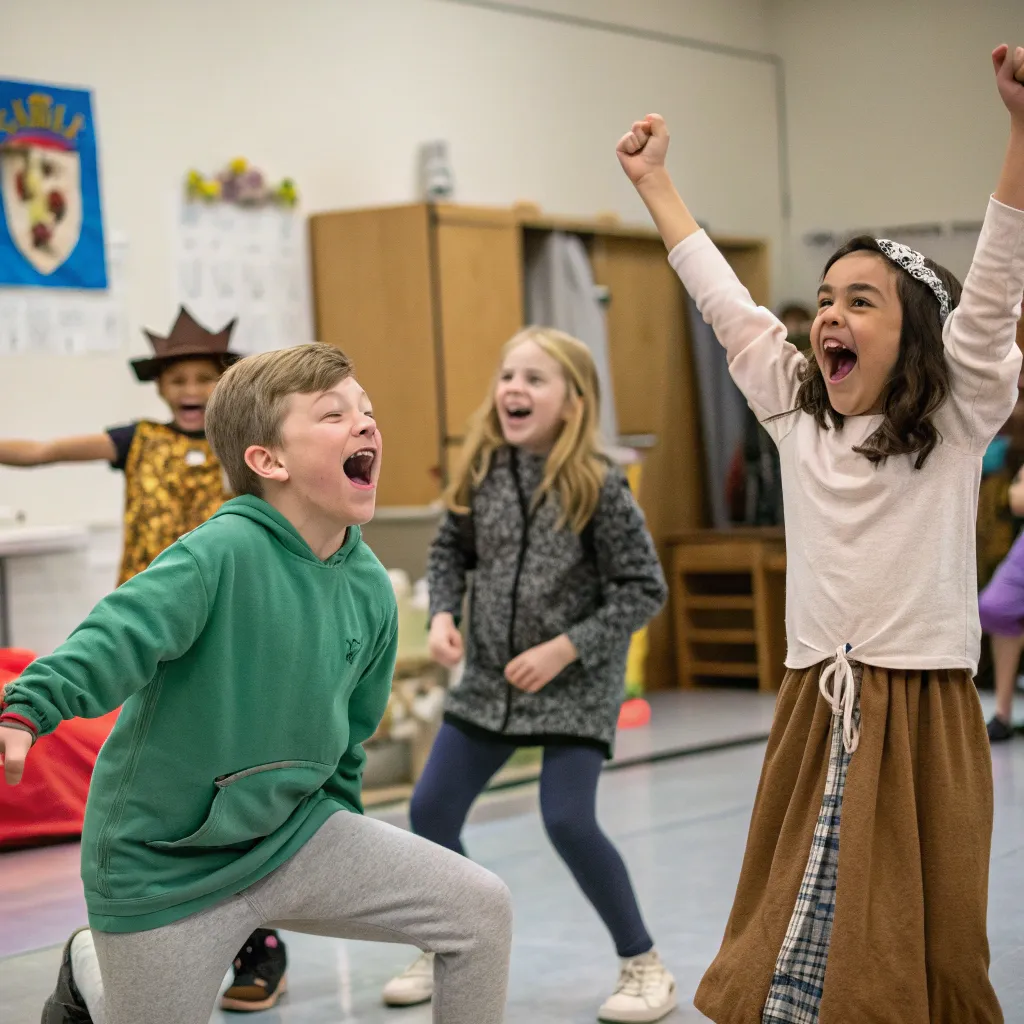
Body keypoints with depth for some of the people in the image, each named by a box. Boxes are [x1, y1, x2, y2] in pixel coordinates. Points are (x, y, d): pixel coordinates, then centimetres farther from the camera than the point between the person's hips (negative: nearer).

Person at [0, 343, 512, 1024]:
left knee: (481, 909, -2)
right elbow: (117, 640, -31)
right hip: (164, 867, -6)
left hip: (292, 837, 6)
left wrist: (347, 860, 19)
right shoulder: (223, 553, -20)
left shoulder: (370, 587, 1)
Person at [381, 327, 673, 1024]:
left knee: (568, 820, -14)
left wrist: (566, 649, -19)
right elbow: (451, 551, 11)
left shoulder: (598, 487, -17)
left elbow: (644, 588, -14)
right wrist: (443, 615, -7)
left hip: (577, 683, -5)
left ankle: (644, 966, 6)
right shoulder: (482, 473, -4)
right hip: (491, 678, 6)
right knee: (430, 810, 5)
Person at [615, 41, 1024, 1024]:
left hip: (922, 713, -4)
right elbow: (723, 300, 14)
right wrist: (653, 181, 19)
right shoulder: (796, 415, 9)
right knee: (786, 935, 6)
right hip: (814, 711, 4)